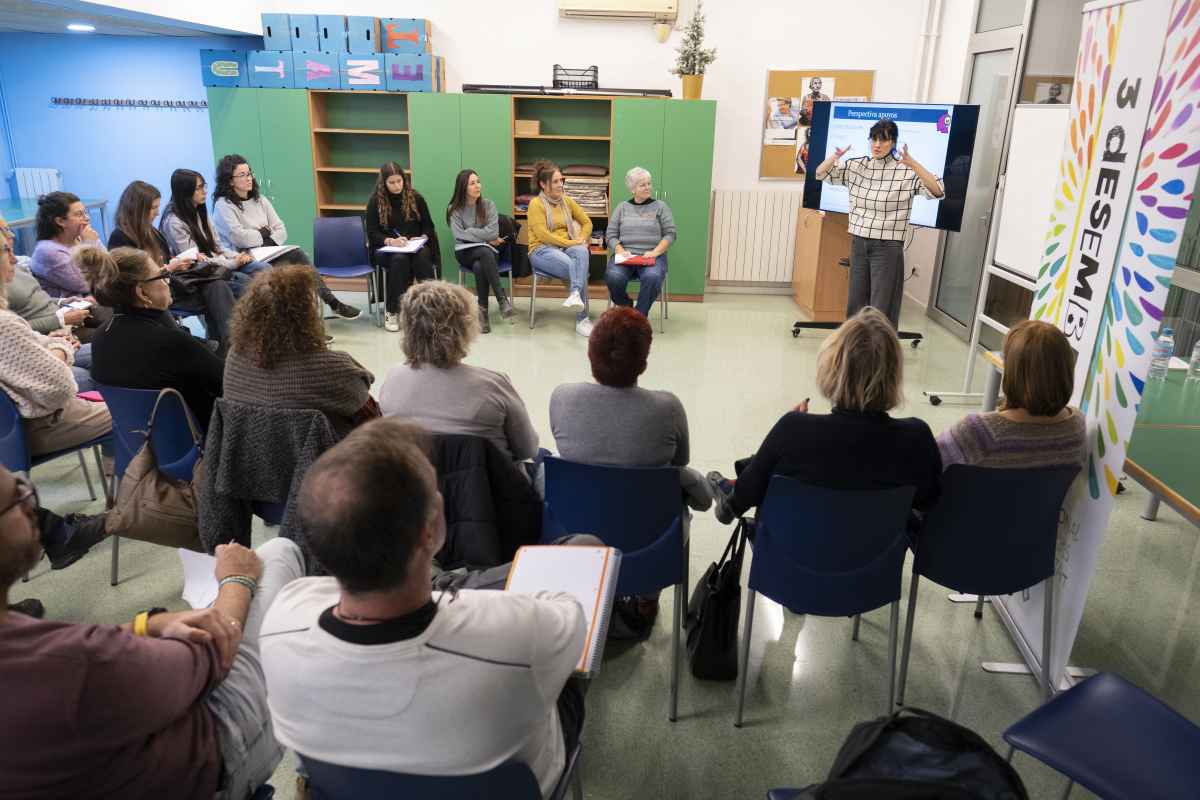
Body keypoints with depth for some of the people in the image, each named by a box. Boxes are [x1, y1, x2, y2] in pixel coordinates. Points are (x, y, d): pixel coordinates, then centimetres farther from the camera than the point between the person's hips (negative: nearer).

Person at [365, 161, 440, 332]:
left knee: (422, 257, -34)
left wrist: (422, 238, -12)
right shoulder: (375, 201, 1)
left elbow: (428, 225, 10)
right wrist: (390, 241, -22)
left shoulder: (415, 197, 5)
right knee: (399, 259, -36)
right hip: (387, 249, -1)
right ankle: (391, 311, -29)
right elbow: (372, 234, -3)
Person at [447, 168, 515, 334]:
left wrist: (470, 232, -8)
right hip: (465, 252, -1)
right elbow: (460, 236, -10)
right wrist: (485, 238, -9)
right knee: (486, 251, -36)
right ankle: (502, 299, -37)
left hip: (487, 251, 1)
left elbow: (493, 232, -8)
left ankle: (483, 310, -30)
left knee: (479, 267, -36)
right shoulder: (454, 209, 2)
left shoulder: (488, 205, 3)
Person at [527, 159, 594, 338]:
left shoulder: (567, 200, 14)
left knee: (582, 252, -34)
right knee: (576, 268, -32)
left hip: (566, 247, 4)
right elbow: (542, 234, -13)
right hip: (542, 250, -4)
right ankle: (582, 319, -34)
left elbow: (587, 222, 22)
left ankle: (576, 294, -51)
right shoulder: (536, 204, -3)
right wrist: (570, 242, -17)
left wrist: (581, 239, 2)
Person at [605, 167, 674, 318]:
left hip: (652, 255, -1)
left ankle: (639, 315, -18)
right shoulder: (622, 207, 16)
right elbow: (610, 235, 10)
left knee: (652, 277, -37)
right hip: (626, 255, 1)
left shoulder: (660, 206, 11)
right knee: (613, 277, -31)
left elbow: (670, 234, 5)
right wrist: (620, 250, -10)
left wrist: (655, 252, -11)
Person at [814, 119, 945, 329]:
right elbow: (820, 174, 8)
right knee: (855, 305, 13)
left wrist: (913, 163, -28)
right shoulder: (856, 166, 5)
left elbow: (938, 192, -18)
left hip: (888, 247, -5)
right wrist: (836, 155, -12)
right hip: (858, 243, 5)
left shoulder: (906, 171, -9)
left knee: (881, 310, -2)